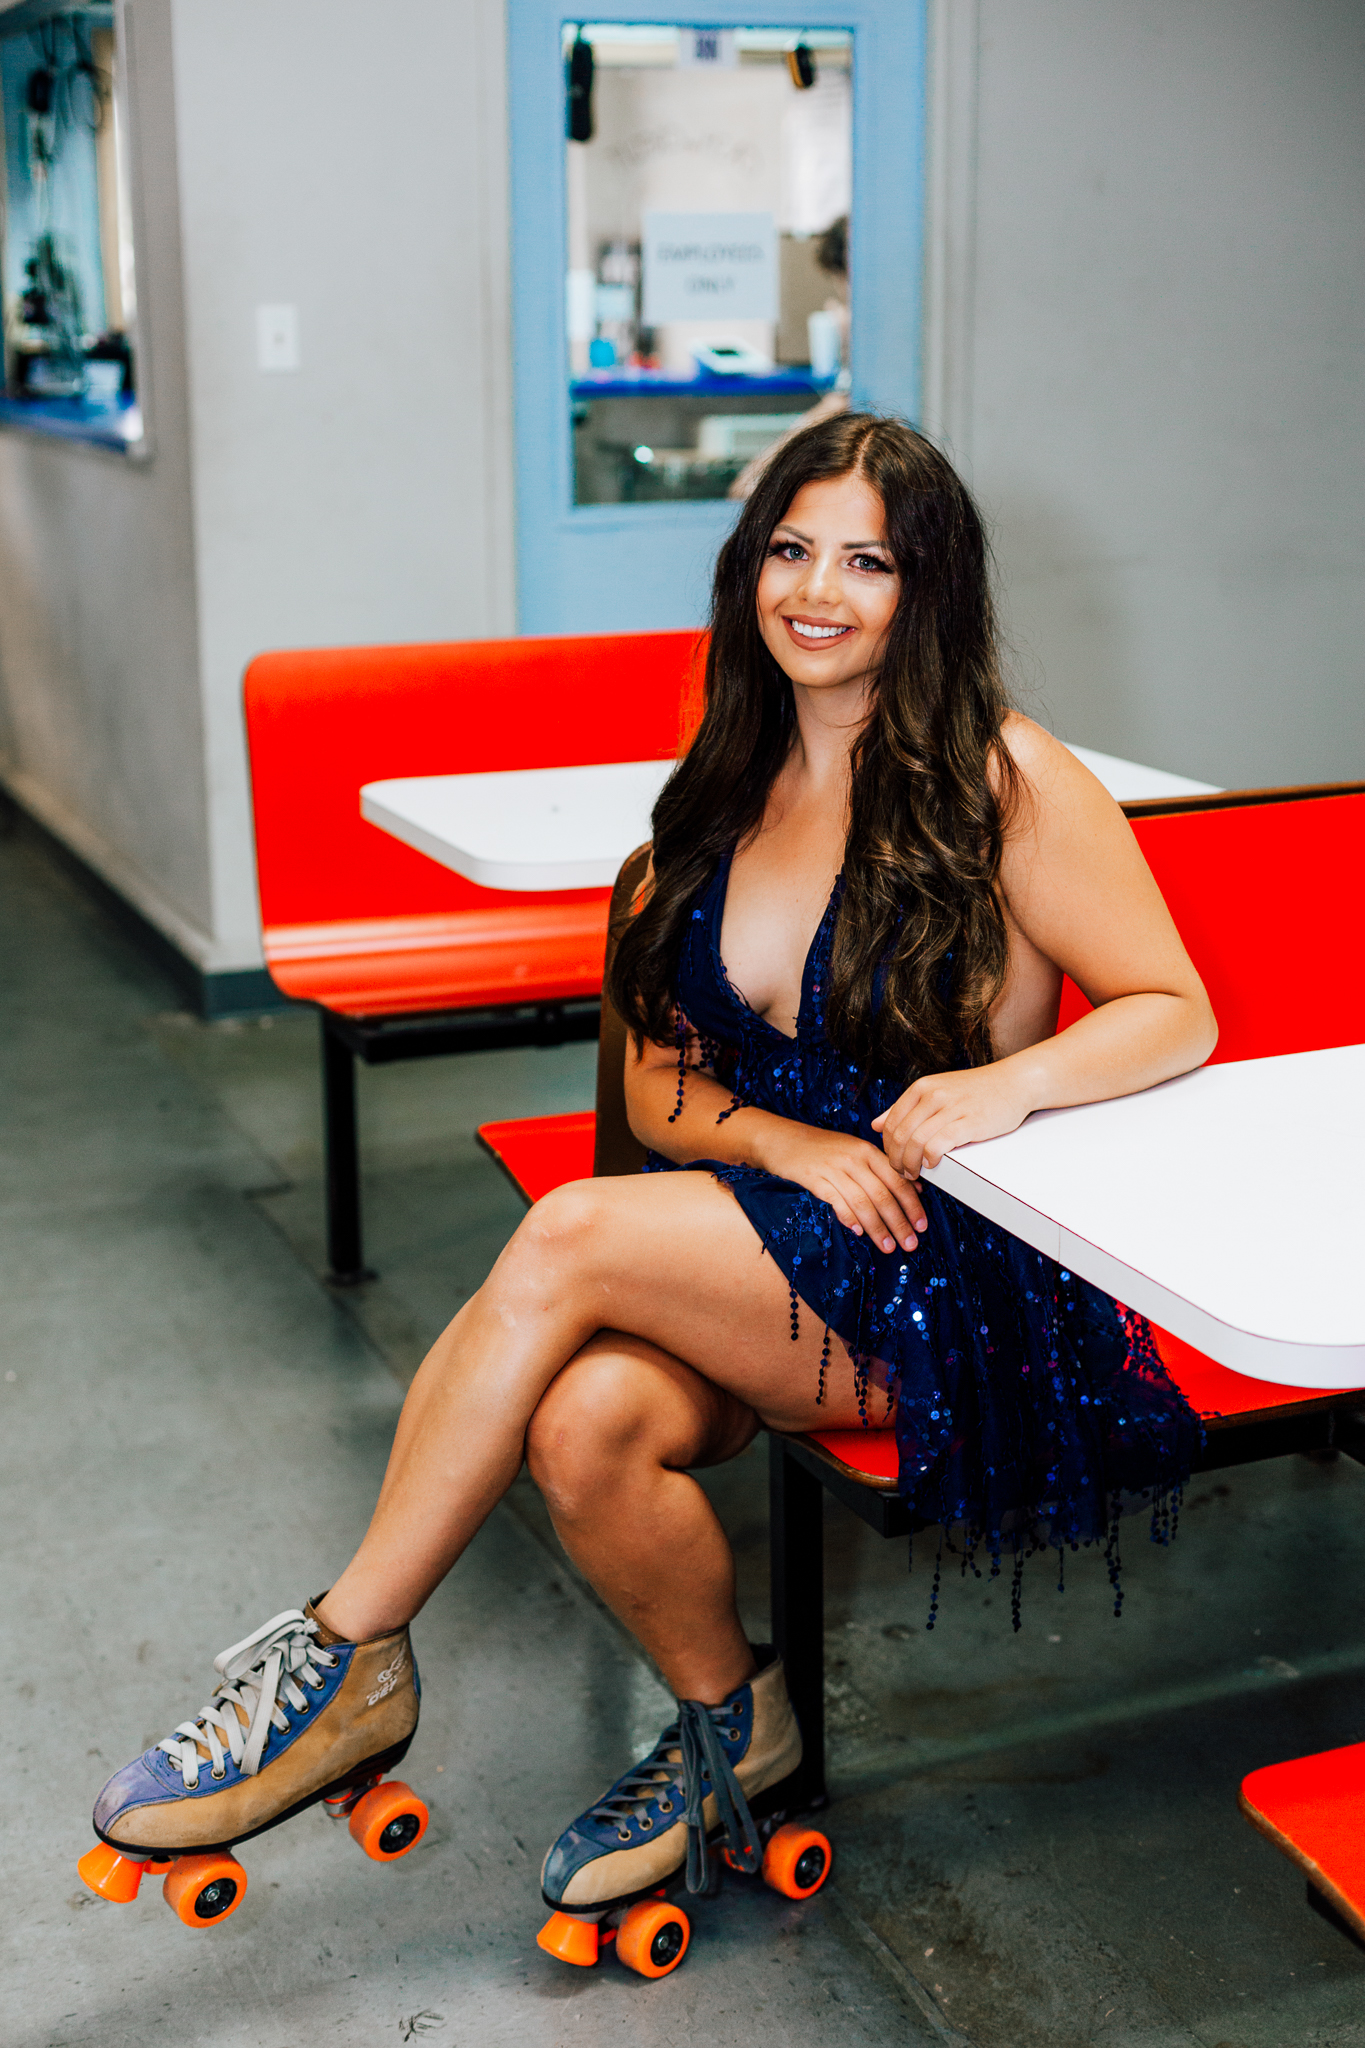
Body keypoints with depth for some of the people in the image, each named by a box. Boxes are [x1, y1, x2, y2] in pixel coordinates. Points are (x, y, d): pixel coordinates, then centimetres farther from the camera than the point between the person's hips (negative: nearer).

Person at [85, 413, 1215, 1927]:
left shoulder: (1003, 781, -4)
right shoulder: (722, 798, 12)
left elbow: (1174, 1012, -4)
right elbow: (659, 1091, 10)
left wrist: (1008, 1082, -24)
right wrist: (791, 1142, -12)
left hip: (955, 1277, -5)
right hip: (747, 1246, 5)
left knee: (569, 1238, -27)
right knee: (586, 1424, -28)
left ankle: (346, 1655, -11)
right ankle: (728, 1719, 2)